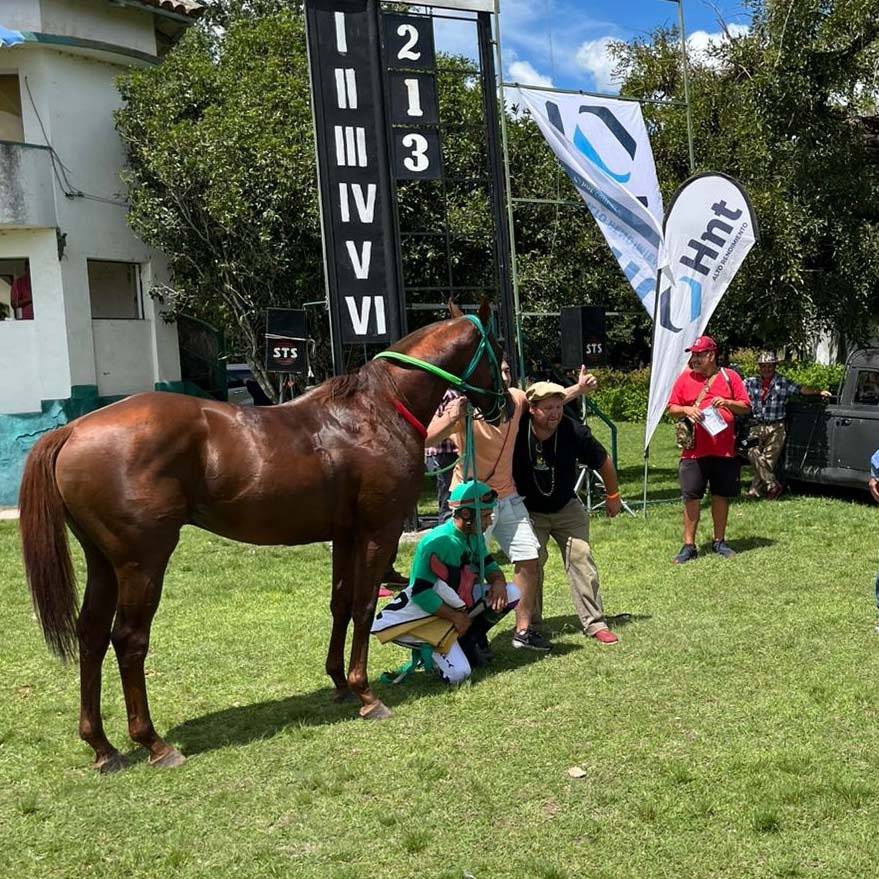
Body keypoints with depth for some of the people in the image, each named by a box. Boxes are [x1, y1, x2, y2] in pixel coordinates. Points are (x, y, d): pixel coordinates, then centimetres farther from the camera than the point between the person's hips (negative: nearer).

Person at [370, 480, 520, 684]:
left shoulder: (474, 535, -2)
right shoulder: (437, 542, -27)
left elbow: (489, 565, 9)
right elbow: (421, 593, -27)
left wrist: (498, 581, -15)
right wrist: (455, 617, -21)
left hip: (460, 605, 8)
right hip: (430, 612, -8)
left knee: (511, 593, -8)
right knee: (458, 674, -25)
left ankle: (470, 639, 6)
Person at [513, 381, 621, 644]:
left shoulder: (574, 432, -21)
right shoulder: (516, 431, -24)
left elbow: (604, 462, -4)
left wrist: (613, 497, 9)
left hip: (567, 508, 1)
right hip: (528, 511, -1)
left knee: (580, 558, -6)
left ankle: (594, 623, 2)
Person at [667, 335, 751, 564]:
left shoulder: (729, 377, 5)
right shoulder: (685, 378, 6)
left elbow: (745, 407, 5)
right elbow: (671, 409, 7)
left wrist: (727, 403, -14)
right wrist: (686, 409, -13)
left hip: (725, 450, 1)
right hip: (694, 451, 0)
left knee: (721, 495, 9)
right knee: (691, 496, -1)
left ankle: (719, 541, 23)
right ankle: (689, 545, 5)